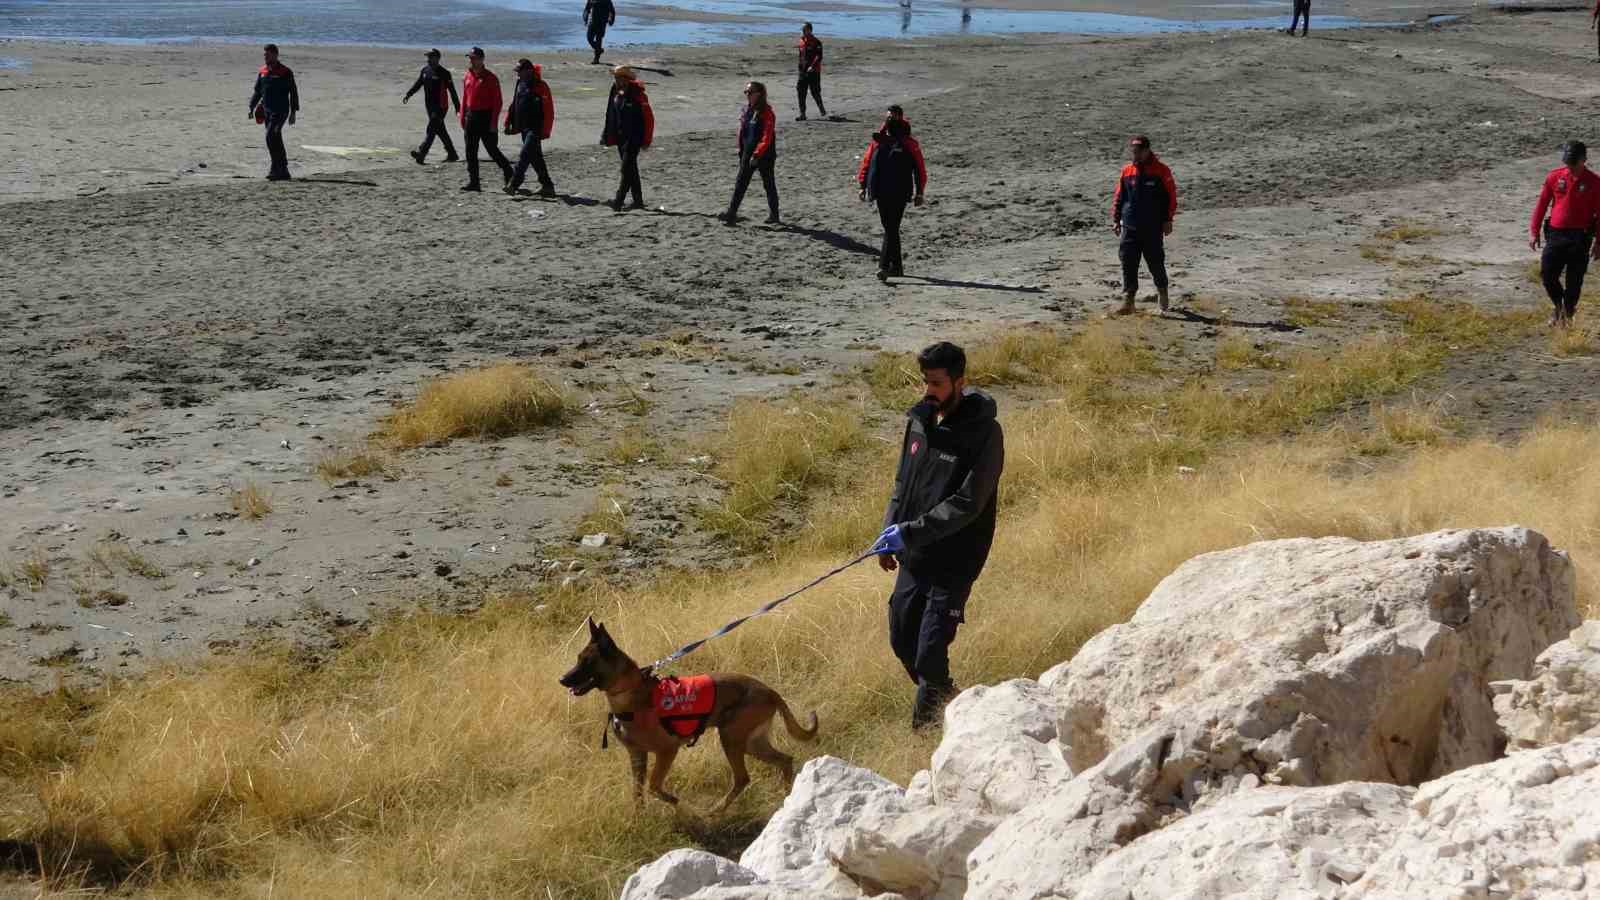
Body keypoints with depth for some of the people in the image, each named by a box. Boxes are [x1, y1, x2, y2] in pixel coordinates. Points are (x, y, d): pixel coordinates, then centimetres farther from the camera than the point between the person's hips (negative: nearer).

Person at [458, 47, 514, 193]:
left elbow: (497, 101, -12)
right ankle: (473, 182, 8)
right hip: (471, 118, 6)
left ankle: (508, 173, 18)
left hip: (486, 118, -6)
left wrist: (494, 122, -17)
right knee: (470, 152, 4)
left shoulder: (490, 78, -10)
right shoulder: (467, 77, 10)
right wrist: (462, 117, 10)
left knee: (492, 149, -1)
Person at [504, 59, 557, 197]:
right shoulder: (520, 84, 12)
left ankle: (513, 184, -18)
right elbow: (514, 104, 19)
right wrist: (508, 122, 14)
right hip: (524, 127, 9)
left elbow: (548, 110, -14)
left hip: (534, 128, -9)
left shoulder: (540, 86, -12)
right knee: (535, 157, 12)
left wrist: (545, 130, -17)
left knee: (525, 155, -14)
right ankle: (547, 185, 19)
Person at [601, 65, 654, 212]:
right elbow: (611, 116, 15)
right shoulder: (616, 94, 7)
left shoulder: (637, 95, -14)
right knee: (631, 168, 13)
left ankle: (618, 201, -15)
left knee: (627, 168, -11)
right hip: (621, 137, 8)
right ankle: (638, 201, 21)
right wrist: (608, 136, 11)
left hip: (634, 138, -8)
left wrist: (645, 140, -14)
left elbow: (648, 118, -13)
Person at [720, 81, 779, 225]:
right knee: (740, 184, 3)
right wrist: (741, 150, 18)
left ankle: (773, 215, 16)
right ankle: (732, 213, 5)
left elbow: (767, 137, -21)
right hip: (748, 154, 7)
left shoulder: (766, 113, -15)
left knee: (768, 184, 5)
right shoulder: (746, 110, 8)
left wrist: (757, 154, -28)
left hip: (764, 155, -7)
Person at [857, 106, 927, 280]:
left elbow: (919, 168, 0)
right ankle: (896, 265, 21)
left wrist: (919, 192, -4)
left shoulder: (909, 144, -1)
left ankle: (884, 266, -16)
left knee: (891, 229, -11)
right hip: (881, 193, 5)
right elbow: (867, 163, 15)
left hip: (899, 193, -5)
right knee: (889, 229, 11)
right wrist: (863, 185, 9)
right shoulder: (877, 141, 10)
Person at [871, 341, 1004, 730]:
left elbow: (967, 504, -22)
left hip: (954, 562, -7)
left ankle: (924, 726, 10)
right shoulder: (920, 419, 4)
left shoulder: (983, 433, -17)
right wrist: (890, 532, 8)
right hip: (914, 555, 7)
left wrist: (911, 532, -25)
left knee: (930, 652, -8)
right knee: (902, 640, 14)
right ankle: (945, 697, 37)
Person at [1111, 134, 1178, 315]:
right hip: (1130, 226, 3)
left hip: (1153, 227, -3)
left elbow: (1171, 196, -2)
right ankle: (1128, 301, 0)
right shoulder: (1127, 171, 6)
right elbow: (1118, 197, 13)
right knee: (1128, 263, -3)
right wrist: (1116, 220, 8)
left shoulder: (1161, 170, -3)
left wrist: (1168, 220, -6)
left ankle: (1162, 292, 29)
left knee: (1155, 262, 5)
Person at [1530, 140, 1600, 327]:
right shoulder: (1555, 176, 0)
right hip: (1555, 234, 2)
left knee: (1574, 281, 3)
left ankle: (1568, 314, 22)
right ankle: (1558, 306, 25)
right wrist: (1534, 231, 5)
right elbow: (1542, 203, 7)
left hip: (1580, 238, -2)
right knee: (1547, 274, -1)